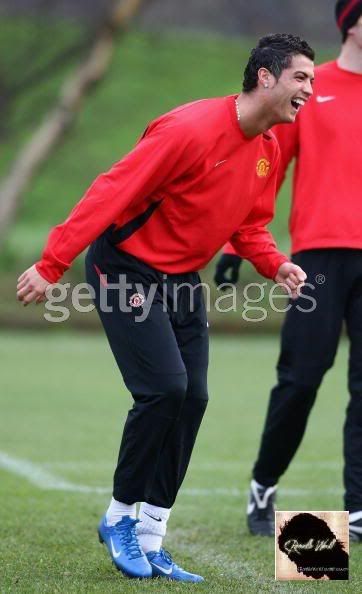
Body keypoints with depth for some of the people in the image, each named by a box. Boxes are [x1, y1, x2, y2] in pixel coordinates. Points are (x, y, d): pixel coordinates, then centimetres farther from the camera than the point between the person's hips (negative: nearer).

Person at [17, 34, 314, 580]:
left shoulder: (268, 151, 3)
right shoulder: (192, 129, -24)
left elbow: (250, 225, 16)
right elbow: (112, 192, -24)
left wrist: (275, 264, -6)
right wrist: (51, 265, -27)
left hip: (183, 280, 8)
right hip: (127, 269, -8)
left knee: (192, 398, 0)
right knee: (165, 388, -17)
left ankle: (148, 542, 8)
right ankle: (120, 516, 4)